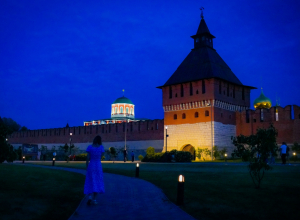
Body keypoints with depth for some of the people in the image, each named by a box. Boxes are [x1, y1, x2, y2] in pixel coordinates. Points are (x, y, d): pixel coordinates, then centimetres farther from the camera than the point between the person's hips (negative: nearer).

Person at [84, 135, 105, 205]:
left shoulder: (90, 147, -3)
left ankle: (90, 197, -7)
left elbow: (88, 158, -4)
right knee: (97, 183, 6)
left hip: (91, 165, 0)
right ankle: (94, 199, 3)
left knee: (90, 182, 10)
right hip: (98, 166, 0)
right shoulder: (101, 147, -2)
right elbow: (101, 157, 7)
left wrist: (87, 167, 4)